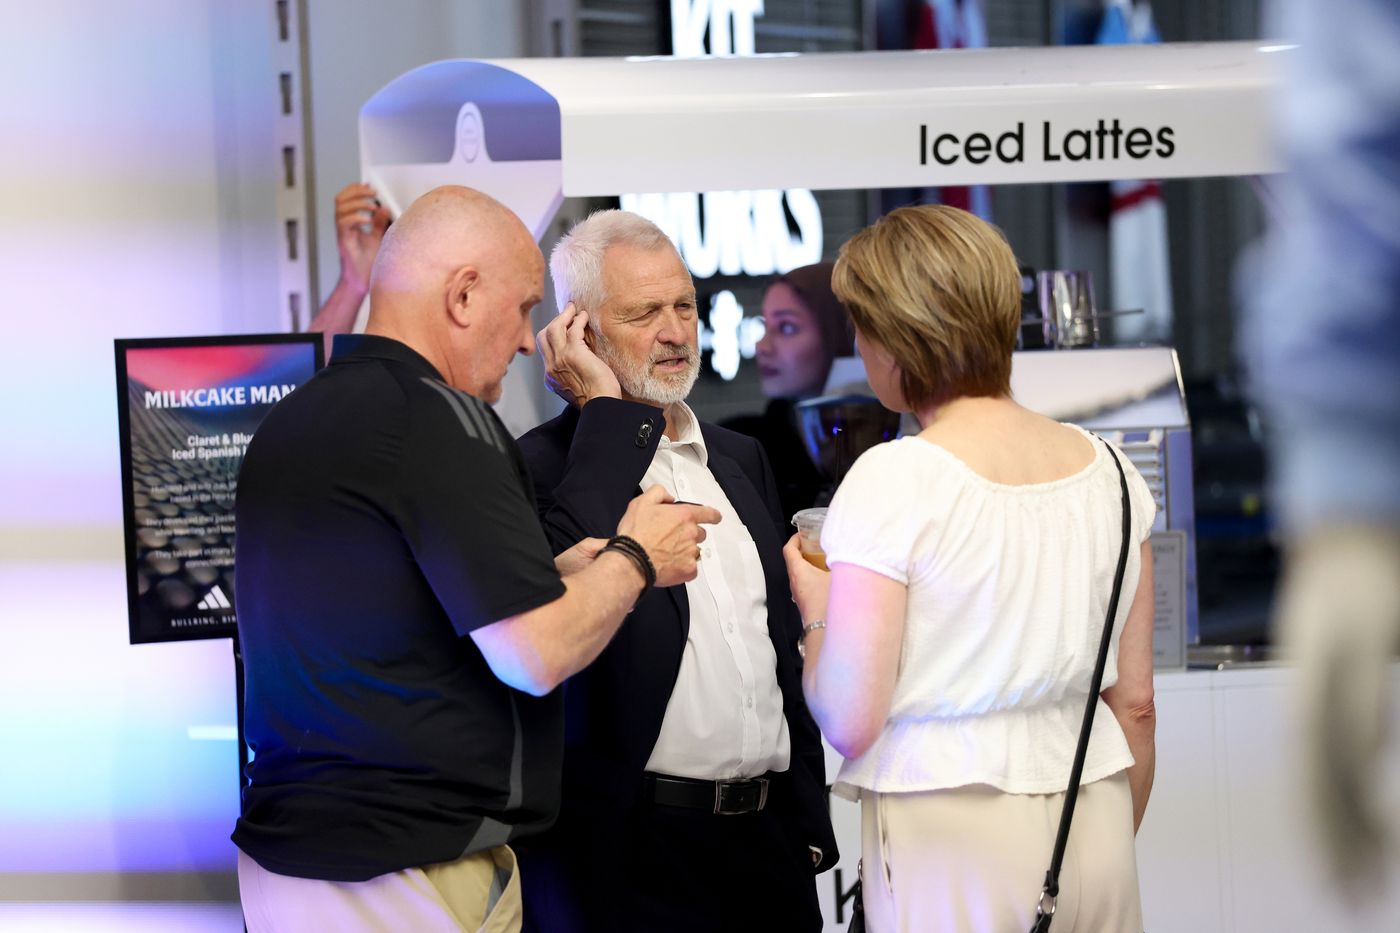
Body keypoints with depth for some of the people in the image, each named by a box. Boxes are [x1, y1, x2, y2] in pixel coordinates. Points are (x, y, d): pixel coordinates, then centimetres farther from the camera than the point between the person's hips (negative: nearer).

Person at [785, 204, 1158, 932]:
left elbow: (849, 722, -13)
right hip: (1095, 829, 5)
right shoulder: (1105, 466, 4)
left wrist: (813, 613, 6)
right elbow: (1135, 703, 9)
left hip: (950, 840, -5)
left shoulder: (893, 479, -12)